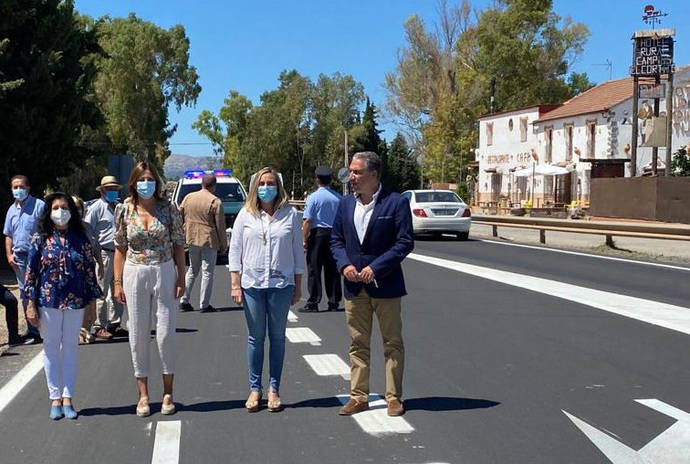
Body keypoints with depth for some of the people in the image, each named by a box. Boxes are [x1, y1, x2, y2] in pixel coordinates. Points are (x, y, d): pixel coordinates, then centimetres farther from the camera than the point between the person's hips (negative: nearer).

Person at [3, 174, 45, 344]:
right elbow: (8, 235, 21)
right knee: (25, 295, 9)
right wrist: (9, 254, 8)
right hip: (20, 257, 6)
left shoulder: (39, 205, -4)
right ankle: (33, 331, 17)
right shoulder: (12, 210, 15)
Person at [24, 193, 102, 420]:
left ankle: (68, 398, 14)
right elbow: (31, 273, 0)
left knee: (70, 348, 7)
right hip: (49, 301, -1)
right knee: (51, 348, 7)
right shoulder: (40, 239, -1)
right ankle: (55, 398, 15)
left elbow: (90, 271, 5)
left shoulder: (80, 240, 2)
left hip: (75, 302, 1)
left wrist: (92, 303, 3)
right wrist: (31, 305, -4)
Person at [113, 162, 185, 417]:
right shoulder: (124, 210, 1)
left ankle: (168, 393, 15)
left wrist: (181, 279, -4)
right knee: (138, 336, 6)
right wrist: (118, 283, 1)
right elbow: (120, 248, 5)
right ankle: (143, 394, 16)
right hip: (135, 274, 1)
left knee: (166, 334, 0)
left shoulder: (168, 209, -2)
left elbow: (178, 245, 1)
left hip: (165, 273, -1)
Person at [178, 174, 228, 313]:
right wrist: (223, 245, -1)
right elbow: (220, 226, -9)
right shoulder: (215, 202, -11)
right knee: (207, 272, 3)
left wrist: (182, 237, 20)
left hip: (192, 239, 5)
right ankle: (204, 305, 4)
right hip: (209, 240, -5)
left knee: (192, 270, 18)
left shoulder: (188, 198, 6)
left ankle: (184, 301, 14)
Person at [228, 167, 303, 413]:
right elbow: (235, 251, 5)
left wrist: (298, 286, 5)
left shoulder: (290, 214, 3)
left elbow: (297, 251, 6)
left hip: (281, 284, 0)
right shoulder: (246, 215, 4)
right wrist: (235, 285, -2)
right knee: (255, 337, 6)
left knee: (277, 337, 7)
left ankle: (274, 389, 15)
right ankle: (255, 388, 16)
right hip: (252, 284, 0)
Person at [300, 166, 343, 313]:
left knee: (314, 269, 0)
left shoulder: (313, 197, -7)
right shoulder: (339, 198, 5)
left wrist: (304, 240, -6)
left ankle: (313, 303, -1)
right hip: (334, 234, 4)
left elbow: (307, 220, -12)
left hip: (317, 234, -4)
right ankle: (334, 303, 12)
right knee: (332, 269, 9)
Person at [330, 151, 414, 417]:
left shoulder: (396, 203, -7)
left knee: (392, 343, 5)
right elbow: (336, 240, 13)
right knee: (358, 344, 10)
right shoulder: (346, 204, 9)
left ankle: (394, 397, 14)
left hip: (385, 285, -4)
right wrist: (344, 265, -6)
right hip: (354, 286, 5)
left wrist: (375, 268, -17)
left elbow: (405, 242, -11)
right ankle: (358, 397, 18)